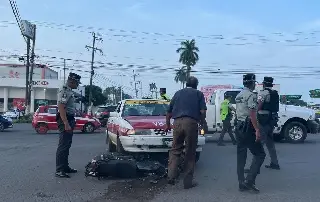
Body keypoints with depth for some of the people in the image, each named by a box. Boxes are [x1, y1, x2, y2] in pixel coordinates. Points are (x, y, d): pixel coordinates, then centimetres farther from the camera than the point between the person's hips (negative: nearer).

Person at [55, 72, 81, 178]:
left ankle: (65, 167, 23)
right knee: (63, 146, -9)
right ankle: (59, 170, -6)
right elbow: (61, 108, -24)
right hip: (65, 121, -11)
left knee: (67, 145, 15)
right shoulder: (64, 91, -15)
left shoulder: (69, 91, 17)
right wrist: (66, 124, -28)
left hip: (69, 120, 11)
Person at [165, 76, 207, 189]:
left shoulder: (178, 93, 21)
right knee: (190, 153, 5)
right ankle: (188, 182, 10)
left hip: (177, 122, 2)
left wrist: (167, 125, 32)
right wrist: (201, 123, 16)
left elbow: (169, 112, 20)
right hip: (191, 123, -2)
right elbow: (202, 111, 0)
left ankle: (171, 176, -3)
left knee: (175, 150, 11)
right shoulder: (198, 94, 13)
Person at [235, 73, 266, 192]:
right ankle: (249, 181, -8)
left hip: (238, 127, 9)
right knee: (260, 154, -1)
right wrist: (257, 129, -19)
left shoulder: (238, 96, 16)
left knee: (241, 156, 9)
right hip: (248, 128, -9)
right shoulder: (251, 95, -12)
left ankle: (242, 184, 13)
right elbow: (252, 114, -19)